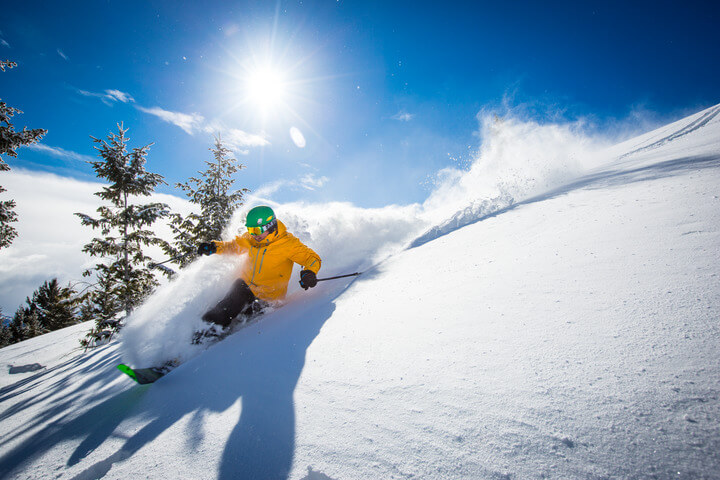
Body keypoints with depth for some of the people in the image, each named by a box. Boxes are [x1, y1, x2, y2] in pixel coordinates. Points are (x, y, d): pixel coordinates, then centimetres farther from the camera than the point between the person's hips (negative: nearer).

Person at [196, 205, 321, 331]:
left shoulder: (288, 243, -22)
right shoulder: (250, 239, -6)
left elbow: (313, 258, -22)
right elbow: (234, 246, 14)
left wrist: (310, 272, -44)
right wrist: (215, 247, -4)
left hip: (267, 297, -4)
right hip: (245, 284, 4)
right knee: (226, 309, -13)